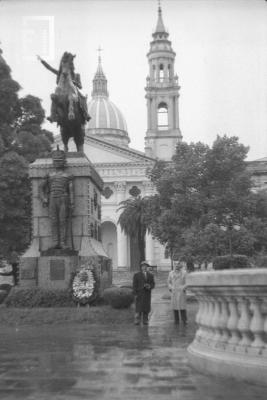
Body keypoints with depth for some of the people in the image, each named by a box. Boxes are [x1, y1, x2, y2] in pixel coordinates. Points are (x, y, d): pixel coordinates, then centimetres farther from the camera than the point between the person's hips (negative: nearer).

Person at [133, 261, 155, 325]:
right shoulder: (136, 275, 5)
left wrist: (149, 286, -10)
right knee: (139, 308, -6)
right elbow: (134, 285, 1)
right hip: (139, 294, -3)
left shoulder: (150, 275, 13)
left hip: (147, 294, 3)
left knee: (146, 308, 1)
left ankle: (145, 321, 7)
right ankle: (137, 321, -2)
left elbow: (153, 284, 12)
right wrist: (135, 294, -7)